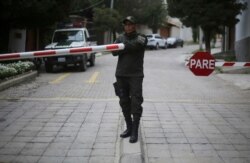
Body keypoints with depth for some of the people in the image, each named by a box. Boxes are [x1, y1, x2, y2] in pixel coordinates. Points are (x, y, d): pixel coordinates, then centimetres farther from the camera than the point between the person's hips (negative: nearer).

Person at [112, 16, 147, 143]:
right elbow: (114, 51, -6)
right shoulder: (120, 38, 11)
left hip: (136, 75, -4)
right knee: (124, 102, 8)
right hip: (121, 75, 4)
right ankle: (129, 128, 21)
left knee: (136, 103, -8)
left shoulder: (141, 38, 2)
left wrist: (124, 46, -16)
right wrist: (128, 47, -18)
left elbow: (137, 45, -21)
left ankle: (135, 132, -5)